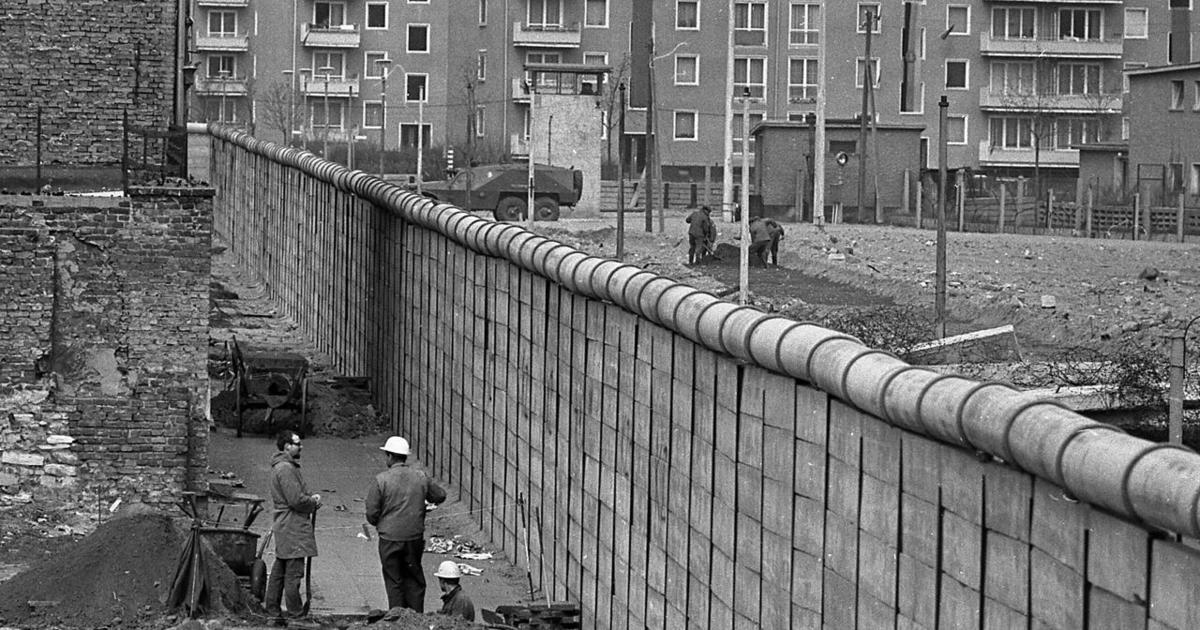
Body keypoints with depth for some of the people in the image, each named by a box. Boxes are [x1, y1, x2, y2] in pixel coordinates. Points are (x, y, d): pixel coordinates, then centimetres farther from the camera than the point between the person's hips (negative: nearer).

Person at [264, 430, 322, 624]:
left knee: (279, 570, 14)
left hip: (284, 526, 11)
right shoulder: (286, 469, -17)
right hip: (293, 527, -11)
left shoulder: (283, 466, 18)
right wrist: (314, 501, -5)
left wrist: (310, 497, 9)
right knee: (294, 572, -7)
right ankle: (296, 613, -5)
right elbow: (296, 500, -22)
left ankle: (272, 609, 19)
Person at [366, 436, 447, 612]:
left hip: (390, 538, -3)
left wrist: (378, 523, 12)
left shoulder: (381, 480, -12)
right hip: (415, 537, 3)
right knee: (414, 579, 15)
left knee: (394, 581, 8)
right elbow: (440, 496, 12)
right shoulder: (421, 477, -2)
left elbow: (371, 513, -10)